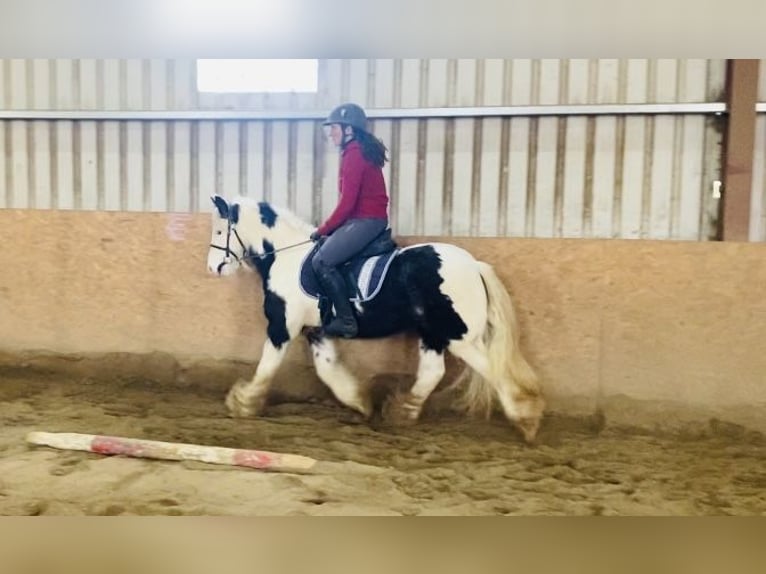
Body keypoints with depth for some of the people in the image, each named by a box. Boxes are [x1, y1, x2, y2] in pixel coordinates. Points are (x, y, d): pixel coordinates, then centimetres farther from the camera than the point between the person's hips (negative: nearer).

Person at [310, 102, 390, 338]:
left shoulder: (353, 154, -15)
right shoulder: (358, 151, 15)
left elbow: (347, 202, -19)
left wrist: (323, 228, -7)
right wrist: (328, 228, 14)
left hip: (365, 220, -10)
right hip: (366, 218, 10)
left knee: (322, 261, -17)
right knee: (320, 249, 14)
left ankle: (346, 320, -13)